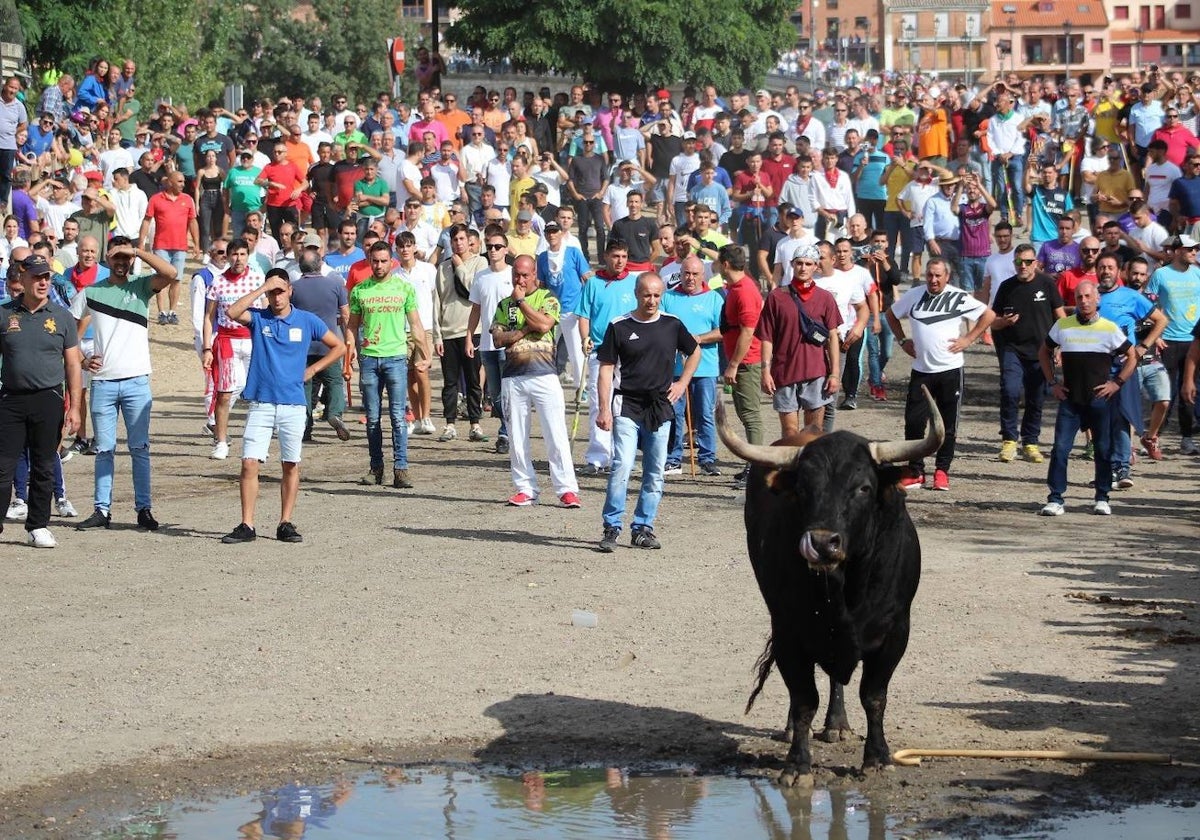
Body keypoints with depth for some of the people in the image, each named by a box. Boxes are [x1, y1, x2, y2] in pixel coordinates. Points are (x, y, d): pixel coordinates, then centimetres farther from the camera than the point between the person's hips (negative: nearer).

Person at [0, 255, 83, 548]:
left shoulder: (61, 317, 5)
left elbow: (73, 365, 5)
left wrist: (74, 407, -2)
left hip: (48, 400, 0)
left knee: (44, 468, 6)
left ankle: (38, 526, 14)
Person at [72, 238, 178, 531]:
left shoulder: (141, 286, 6)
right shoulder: (90, 293, 9)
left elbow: (171, 274, -13)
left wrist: (138, 251, -12)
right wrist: (82, 360, -5)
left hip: (137, 381, -1)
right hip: (102, 382, 1)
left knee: (140, 448, 0)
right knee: (104, 449, 4)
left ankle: (144, 509, 3)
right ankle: (102, 510, 7)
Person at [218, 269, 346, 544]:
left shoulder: (307, 321, 4)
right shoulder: (258, 318, 2)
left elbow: (339, 347, 14)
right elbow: (232, 312, -19)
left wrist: (312, 370, 6)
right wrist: (263, 288, -15)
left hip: (293, 404, 1)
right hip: (261, 404, -1)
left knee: (291, 465, 5)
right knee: (249, 463, -7)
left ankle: (285, 524, 13)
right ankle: (247, 526, -4)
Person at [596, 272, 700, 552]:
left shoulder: (672, 325, 6)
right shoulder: (619, 326, -2)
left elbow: (694, 352, 24)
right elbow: (606, 369, -2)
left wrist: (682, 384, 12)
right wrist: (604, 409, -10)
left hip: (660, 409, 3)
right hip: (627, 407, -3)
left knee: (655, 474, 6)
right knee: (621, 467, -15)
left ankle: (642, 528, 15)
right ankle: (612, 528, -10)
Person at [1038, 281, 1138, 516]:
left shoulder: (1110, 329, -1)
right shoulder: (1062, 326, 4)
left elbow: (1132, 358, 9)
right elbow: (1044, 352, 19)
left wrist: (1117, 383, -1)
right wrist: (1052, 382, 10)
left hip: (1099, 399, -1)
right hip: (1069, 399, 1)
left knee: (1104, 449, 5)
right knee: (1060, 448, -7)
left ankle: (1102, 498, 16)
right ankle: (1055, 498, -4)